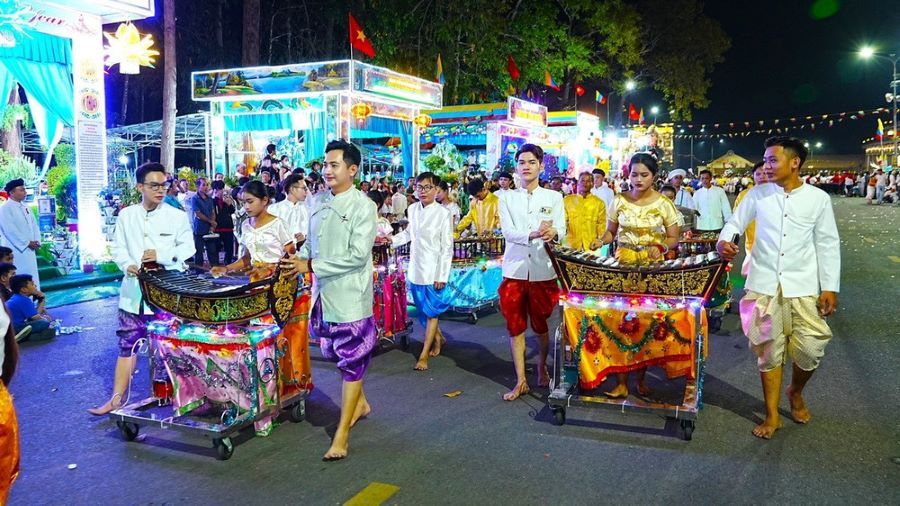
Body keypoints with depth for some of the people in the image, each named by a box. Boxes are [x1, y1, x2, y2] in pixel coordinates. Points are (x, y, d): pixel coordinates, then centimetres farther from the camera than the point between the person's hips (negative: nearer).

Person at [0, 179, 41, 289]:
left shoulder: (26, 208, 13)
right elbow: (10, 230, -16)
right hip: (16, 250, -7)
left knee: (32, 278, 9)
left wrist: (36, 241, -4)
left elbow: (34, 226, 12)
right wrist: (27, 243, -14)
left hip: (29, 249, 7)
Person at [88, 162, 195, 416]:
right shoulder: (126, 216, 6)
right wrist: (127, 265, -13)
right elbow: (118, 248, 7)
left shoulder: (177, 216, -1)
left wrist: (161, 255, -17)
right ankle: (117, 398, 11)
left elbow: (187, 247, -2)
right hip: (134, 291, 2)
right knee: (128, 345, 5)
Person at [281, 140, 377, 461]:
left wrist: (311, 266, -18)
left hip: (350, 296, -7)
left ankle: (342, 434, 7)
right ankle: (360, 403, 43)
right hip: (323, 293, 7)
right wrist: (298, 259, -3)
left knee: (352, 361, 1)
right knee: (339, 355, 20)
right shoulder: (319, 203, 8)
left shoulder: (363, 206, -12)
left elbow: (358, 255, -19)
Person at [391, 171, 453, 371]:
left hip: (433, 271, -6)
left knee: (431, 312, 2)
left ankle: (424, 355, 9)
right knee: (423, 310, 17)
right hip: (415, 269, 6)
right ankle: (438, 338, 39)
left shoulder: (443, 213, -13)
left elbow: (447, 248, -12)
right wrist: (392, 240, 4)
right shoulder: (413, 209, 3)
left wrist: (442, 276, -14)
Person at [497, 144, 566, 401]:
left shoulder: (554, 197, 5)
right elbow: (508, 232, -8)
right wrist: (534, 234, -27)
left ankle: (542, 368, 36)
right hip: (514, 270, 0)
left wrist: (553, 232, -31)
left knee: (541, 325, 13)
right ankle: (521, 381, 12)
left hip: (543, 271, 0)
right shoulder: (507, 198, 5)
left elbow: (561, 231, -5)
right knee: (515, 327, 3)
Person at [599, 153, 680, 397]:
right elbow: (610, 232, 11)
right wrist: (600, 242, -10)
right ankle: (621, 382, 2)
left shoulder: (663, 204, -2)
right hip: (622, 266, 1)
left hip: (652, 269, -1)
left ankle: (640, 379, 19)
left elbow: (673, 239, 3)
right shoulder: (619, 201, 2)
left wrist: (661, 247, -17)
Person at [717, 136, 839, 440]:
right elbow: (735, 222, 10)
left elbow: (828, 245, 2)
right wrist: (724, 241, -14)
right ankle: (772, 415, 18)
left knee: (810, 349, -3)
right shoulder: (757, 195, 2)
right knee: (769, 350, 6)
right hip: (764, 285, 1)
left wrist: (830, 288, -2)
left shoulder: (818, 198, 0)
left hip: (803, 287, 0)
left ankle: (795, 392, 30)